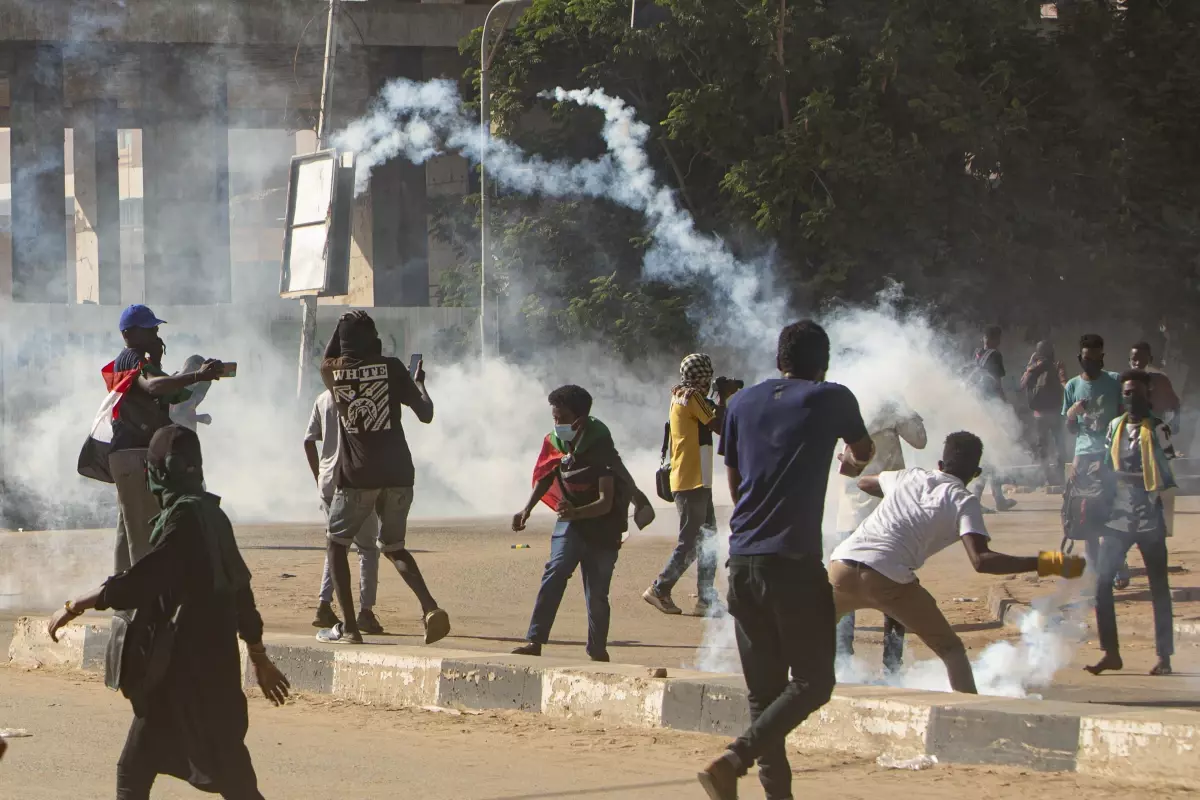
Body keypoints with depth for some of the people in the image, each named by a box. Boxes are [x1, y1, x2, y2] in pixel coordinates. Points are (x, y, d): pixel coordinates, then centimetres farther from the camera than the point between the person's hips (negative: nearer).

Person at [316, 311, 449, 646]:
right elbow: (425, 414, 1)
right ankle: (430, 607, -8)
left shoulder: (332, 371, 1)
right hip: (398, 473, 2)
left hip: (357, 476, -2)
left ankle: (348, 626, 3)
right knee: (393, 546, 16)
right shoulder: (391, 367, -1)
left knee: (337, 543, 15)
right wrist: (419, 382, 19)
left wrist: (342, 327, 28)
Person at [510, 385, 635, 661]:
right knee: (556, 572, -20)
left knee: (597, 593, 0)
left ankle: (598, 650, 20)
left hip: (602, 527, -3)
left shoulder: (600, 449, -21)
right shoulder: (556, 444, -3)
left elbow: (606, 503, -28)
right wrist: (527, 509, 2)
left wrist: (577, 512, -46)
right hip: (571, 520, 4)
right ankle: (534, 641, -28)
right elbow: (546, 477, 15)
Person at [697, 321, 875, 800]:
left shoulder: (742, 403, 14)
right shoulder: (831, 399, 4)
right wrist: (851, 464, 48)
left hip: (742, 562, 5)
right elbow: (863, 453, 25)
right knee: (812, 683, -1)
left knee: (764, 689, 11)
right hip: (794, 562, -5)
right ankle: (733, 761, -19)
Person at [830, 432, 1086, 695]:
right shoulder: (964, 502, 9)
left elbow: (864, 482, 46)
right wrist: (1045, 563, -8)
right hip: (888, 579, -4)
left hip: (842, 563, 4)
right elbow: (980, 560, -8)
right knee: (951, 650, 12)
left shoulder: (909, 477, 24)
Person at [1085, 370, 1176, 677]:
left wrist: (1166, 514, -13)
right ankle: (1111, 653, 4)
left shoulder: (1158, 430, -5)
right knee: (1102, 582, -2)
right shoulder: (1115, 427, 10)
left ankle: (1164, 657, 8)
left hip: (1150, 521, -5)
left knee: (1159, 588, 3)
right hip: (1119, 519, 5)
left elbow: (1169, 474, -7)